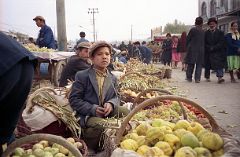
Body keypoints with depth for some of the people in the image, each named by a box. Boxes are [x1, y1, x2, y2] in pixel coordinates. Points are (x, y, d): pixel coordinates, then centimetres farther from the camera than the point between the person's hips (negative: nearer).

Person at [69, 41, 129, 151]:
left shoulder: (112, 78, 15)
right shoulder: (82, 76, -1)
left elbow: (116, 97, 14)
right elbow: (74, 99, -6)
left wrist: (111, 104, -12)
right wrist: (92, 109, -19)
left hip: (107, 112, 6)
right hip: (87, 115, -5)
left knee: (125, 112, -19)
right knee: (101, 124, -36)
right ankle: (88, 148, -5)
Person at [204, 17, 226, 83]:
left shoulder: (220, 33, 5)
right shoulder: (206, 33, 7)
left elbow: (221, 43, -3)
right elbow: (204, 43, 3)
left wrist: (213, 48, -13)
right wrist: (210, 48, -12)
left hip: (218, 52, -1)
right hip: (208, 53, 1)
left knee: (219, 65, -12)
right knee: (207, 65, 7)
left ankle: (220, 77, -18)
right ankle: (207, 77, 20)